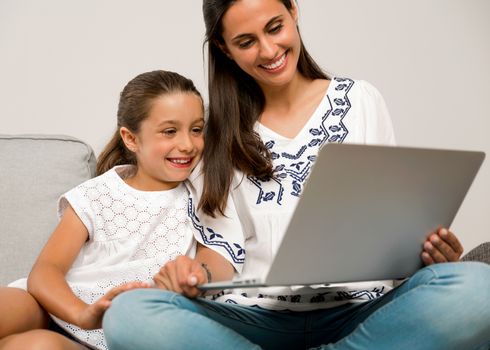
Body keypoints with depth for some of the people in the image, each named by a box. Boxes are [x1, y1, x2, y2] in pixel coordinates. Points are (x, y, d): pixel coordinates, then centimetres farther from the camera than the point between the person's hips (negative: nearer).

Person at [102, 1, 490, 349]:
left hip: (358, 309, -1)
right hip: (259, 317, 1)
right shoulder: (224, 131, 13)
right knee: (129, 314, -30)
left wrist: (433, 250, -11)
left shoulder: (359, 99, 11)